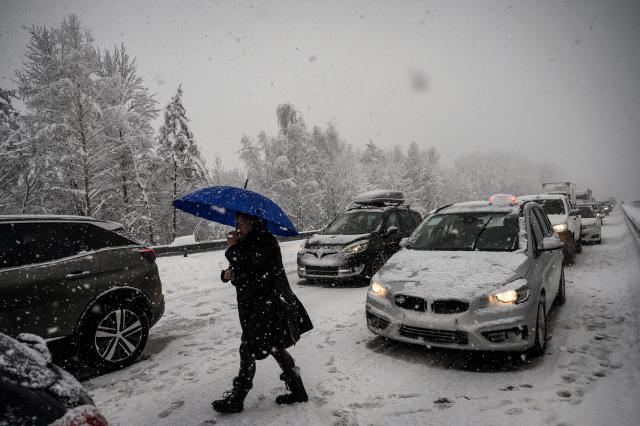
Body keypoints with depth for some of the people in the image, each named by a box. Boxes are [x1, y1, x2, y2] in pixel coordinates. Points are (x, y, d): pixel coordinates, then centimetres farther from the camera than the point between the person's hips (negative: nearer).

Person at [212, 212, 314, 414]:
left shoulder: (265, 240, -14)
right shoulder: (249, 242, 15)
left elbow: (248, 266, -23)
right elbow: (238, 269, 13)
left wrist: (233, 248, -8)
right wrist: (227, 274, -10)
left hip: (267, 304, -10)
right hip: (257, 305, 10)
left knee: (248, 350, -1)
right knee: (275, 348, 15)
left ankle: (236, 399, 12)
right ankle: (298, 391, 25)